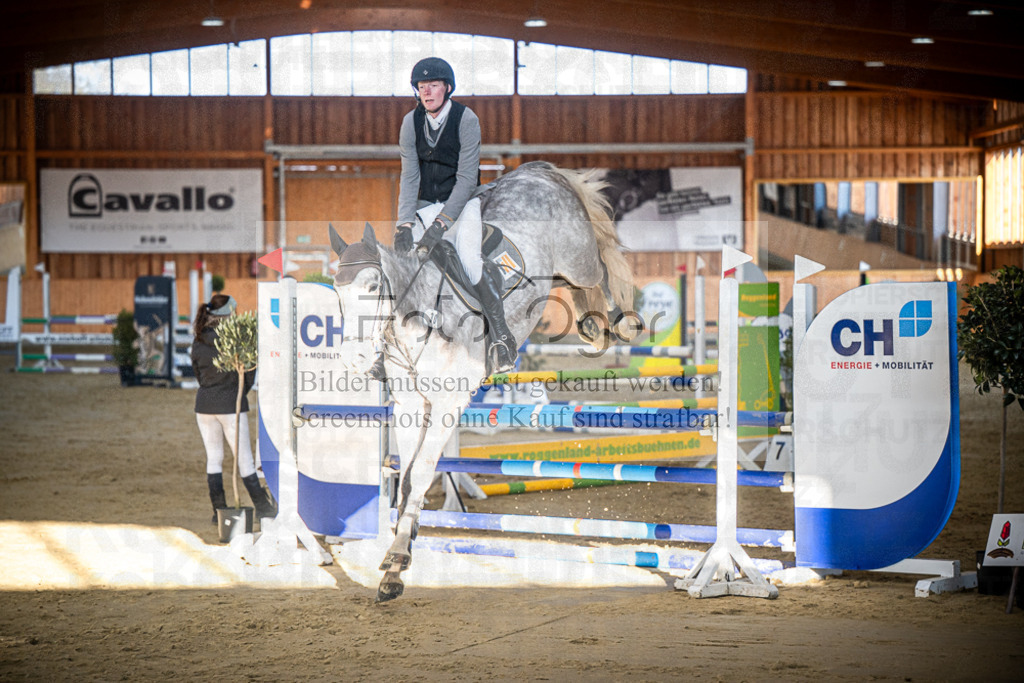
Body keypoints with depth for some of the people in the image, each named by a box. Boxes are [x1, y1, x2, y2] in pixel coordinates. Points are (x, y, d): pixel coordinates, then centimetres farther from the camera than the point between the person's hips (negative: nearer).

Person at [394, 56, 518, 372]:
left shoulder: (466, 119, -15)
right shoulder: (411, 122, -4)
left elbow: (466, 178, -19)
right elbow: (409, 177, -4)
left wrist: (440, 223, -28)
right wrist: (404, 223, -18)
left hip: (462, 203, -4)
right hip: (426, 205, 4)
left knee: (469, 258, -28)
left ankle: (500, 334, -22)